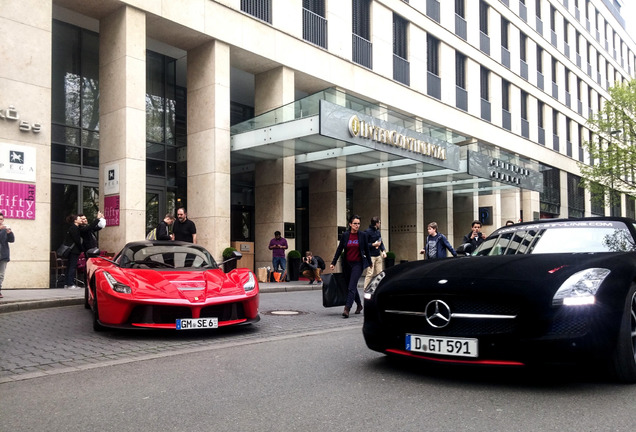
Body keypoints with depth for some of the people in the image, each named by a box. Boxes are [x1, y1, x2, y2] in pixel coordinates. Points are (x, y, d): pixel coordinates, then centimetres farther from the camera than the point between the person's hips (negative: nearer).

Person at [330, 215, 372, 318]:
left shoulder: (363, 235, -3)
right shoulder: (345, 235, 1)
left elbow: (367, 250, 6)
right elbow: (339, 249, 6)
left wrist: (370, 263, 11)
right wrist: (333, 263, 3)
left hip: (358, 264, -3)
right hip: (347, 264, 3)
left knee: (351, 287, -12)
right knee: (351, 286, 14)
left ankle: (347, 309, -15)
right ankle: (359, 305, 34)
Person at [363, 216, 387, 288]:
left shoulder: (378, 231, 13)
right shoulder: (367, 231, -11)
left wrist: (383, 251, 8)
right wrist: (373, 244, -16)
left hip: (378, 256, 8)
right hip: (371, 256, -8)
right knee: (370, 274, -9)